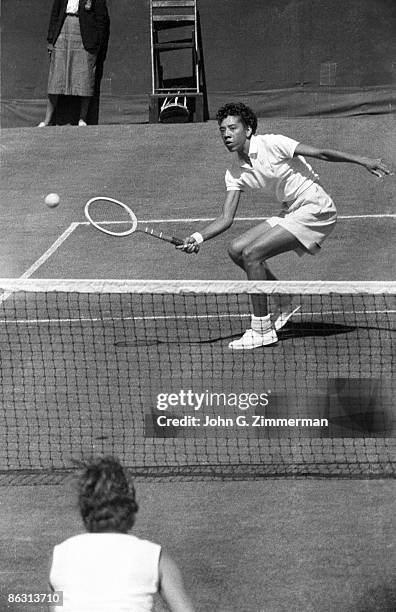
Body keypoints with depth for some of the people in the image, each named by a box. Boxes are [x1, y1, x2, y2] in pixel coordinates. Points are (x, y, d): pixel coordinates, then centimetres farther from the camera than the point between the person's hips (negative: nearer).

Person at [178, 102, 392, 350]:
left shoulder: (271, 144, -16)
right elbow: (226, 219, 2)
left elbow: (321, 153, -17)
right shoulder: (235, 173, 4)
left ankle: (262, 329, -9)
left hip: (316, 210, -8)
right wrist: (199, 237, -15)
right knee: (237, 250, 3)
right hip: (291, 213, 8)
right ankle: (287, 303, 16)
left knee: (252, 254, -17)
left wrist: (362, 160, -23)